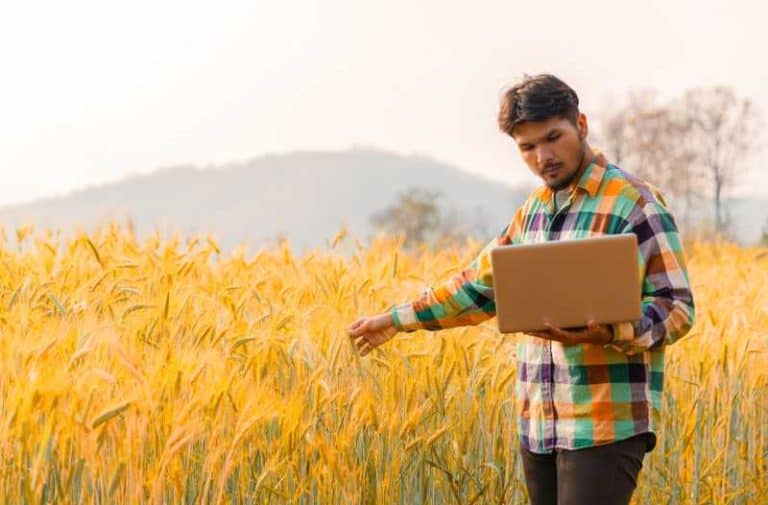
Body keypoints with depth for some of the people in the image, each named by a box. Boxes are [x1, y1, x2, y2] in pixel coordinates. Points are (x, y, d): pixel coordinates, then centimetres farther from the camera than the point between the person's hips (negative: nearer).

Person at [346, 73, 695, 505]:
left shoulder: (635, 202, -8)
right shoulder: (535, 209, 15)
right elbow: (482, 284, 25)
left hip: (606, 426, -7)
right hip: (539, 425, 7)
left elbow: (677, 308, -10)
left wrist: (605, 332, -27)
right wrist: (397, 319, 25)